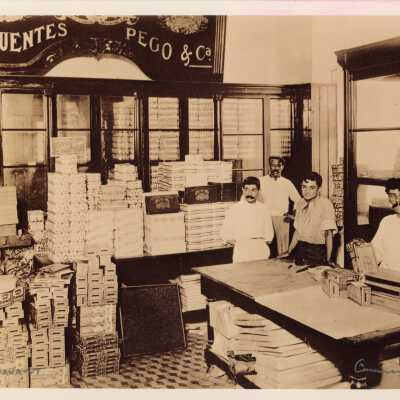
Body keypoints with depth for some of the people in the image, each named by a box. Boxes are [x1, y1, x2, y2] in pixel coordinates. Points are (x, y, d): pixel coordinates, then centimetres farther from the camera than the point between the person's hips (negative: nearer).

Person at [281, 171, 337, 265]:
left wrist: (328, 260, -18)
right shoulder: (300, 204, 7)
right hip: (301, 249, 5)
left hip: (318, 251, -5)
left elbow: (329, 234, -14)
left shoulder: (325, 204, -12)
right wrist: (288, 252, 13)